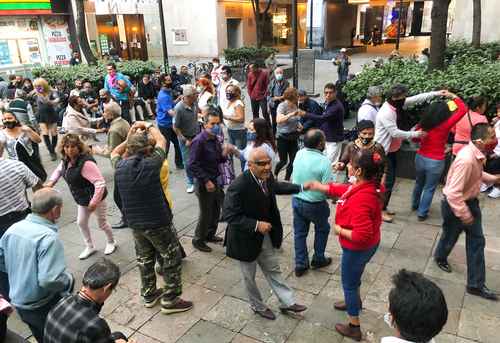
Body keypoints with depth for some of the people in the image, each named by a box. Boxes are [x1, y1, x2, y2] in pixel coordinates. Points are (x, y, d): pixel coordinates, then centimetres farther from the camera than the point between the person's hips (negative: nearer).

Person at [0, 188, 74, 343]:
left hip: (18, 302, 7)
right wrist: (68, 279, -14)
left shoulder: (13, 228, -5)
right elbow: (49, 280, -33)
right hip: (44, 307, -7)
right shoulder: (48, 237, -29)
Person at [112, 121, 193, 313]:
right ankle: (170, 300, 19)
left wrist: (129, 137, 10)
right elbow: (161, 140, -2)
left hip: (134, 223, 6)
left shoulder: (121, 167, -8)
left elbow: (115, 153, 18)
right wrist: (149, 127, 12)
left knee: (144, 258, 23)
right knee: (171, 258, 11)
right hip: (158, 223, -5)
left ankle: (149, 295, 38)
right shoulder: (151, 164, -20)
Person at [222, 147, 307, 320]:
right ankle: (258, 306, 41)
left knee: (273, 270, 22)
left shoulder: (266, 176, -10)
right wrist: (256, 225, -33)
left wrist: (300, 188, 15)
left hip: (265, 235, 6)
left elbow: (276, 186, 14)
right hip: (246, 239, -6)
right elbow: (229, 215, -29)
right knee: (250, 276, 18)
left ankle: (287, 302, 38)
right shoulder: (238, 186, -33)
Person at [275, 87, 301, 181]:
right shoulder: (282, 106, -14)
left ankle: (286, 180, 20)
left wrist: (299, 125, 4)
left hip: (293, 137, 6)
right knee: (283, 161, 1)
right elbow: (278, 120, -31)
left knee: (293, 160, 4)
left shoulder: (294, 105, 6)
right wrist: (291, 114, -34)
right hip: (283, 137, -6)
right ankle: (274, 175, 30)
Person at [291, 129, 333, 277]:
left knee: (299, 232, 17)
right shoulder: (324, 161, -25)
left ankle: (300, 265, 27)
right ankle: (318, 259, 35)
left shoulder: (299, 154, -7)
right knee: (322, 229, 22)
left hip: (296, 200, 5)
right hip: (315, 204, -5)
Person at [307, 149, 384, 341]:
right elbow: (337, 190, 7)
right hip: (363, 245, 9)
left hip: (358, 248, -9)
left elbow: (361, 235, -38)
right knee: (352, 277, 32)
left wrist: (340, 230, -21)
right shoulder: (363, 185, -9)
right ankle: (353, 302, 59)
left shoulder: (361, 199, -37)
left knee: (349, 283, 12)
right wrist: (313, 186, 7)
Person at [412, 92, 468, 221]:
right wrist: (453, 96, -1)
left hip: (420, 158, 5)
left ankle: (415, 205, 44)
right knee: (429, 188, 11)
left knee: (419, 183, 26)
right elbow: (463, 109, -11)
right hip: (435, 162, -4)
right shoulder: (445, 125, -18)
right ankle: (422, 213, 20)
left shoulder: (423, 123, -6)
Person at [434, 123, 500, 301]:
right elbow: (453, 193, -34)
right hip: (455, 205, -9)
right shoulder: (466, 160, -35)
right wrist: (464, 215, -24)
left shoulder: (477, 154, -6)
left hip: (471, 201, 9)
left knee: (477, 241, 12)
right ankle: (440, 257, 49)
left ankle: (476, 284, 24)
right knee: (450, 237, 17)